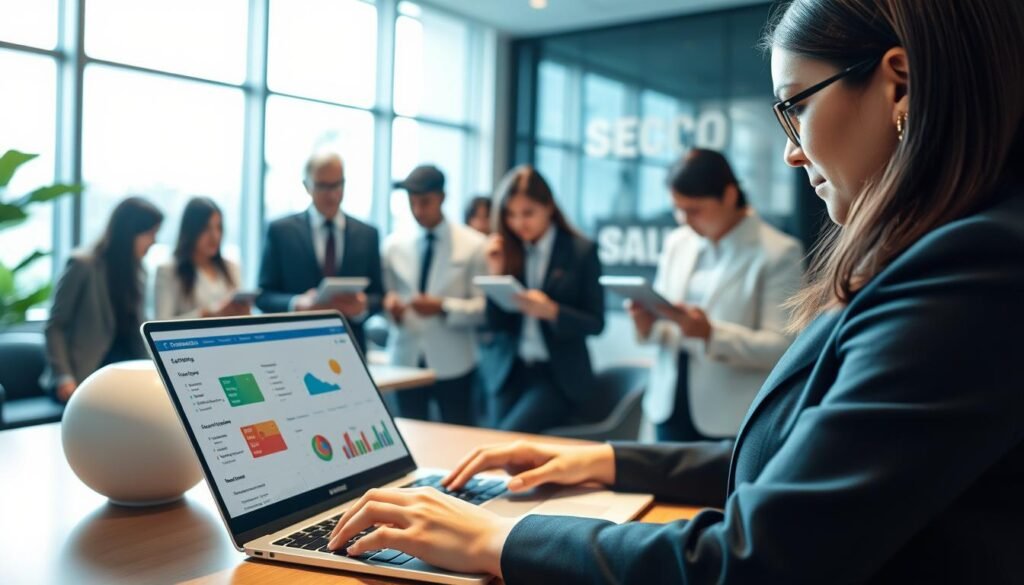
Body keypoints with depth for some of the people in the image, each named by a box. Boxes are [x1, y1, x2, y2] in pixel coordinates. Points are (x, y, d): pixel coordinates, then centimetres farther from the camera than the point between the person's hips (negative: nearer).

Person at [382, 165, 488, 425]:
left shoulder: (473, 245, -3)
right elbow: (385, 293, 10)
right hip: (406, 360, 3)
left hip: (453, 364, -3)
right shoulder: (394, 244, 7)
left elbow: (485, 306, -7)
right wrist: (389, 304, -13)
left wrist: (443, 307, -21)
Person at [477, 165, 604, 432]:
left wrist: (551, 311, -21)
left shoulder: (581, 251, -4)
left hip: (559, 376, -4)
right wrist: (496, 273, -9)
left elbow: (596, 323, -5)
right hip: (507, 371, 4)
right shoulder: (506, 251, 4)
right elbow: (495, 325, 3)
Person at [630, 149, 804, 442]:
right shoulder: (676, 243, 11)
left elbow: (783, 348, -13)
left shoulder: (778, 253, -7)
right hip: (671, 410, 5)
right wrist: (648, 326, -8)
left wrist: (712, 333, -26)